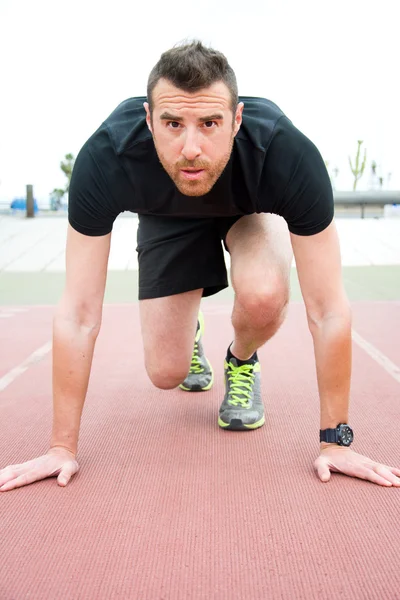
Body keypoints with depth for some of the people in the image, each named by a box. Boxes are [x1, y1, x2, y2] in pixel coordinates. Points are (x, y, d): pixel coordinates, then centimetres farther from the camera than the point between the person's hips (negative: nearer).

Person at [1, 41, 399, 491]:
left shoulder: (288, 154, -42)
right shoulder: (105, 158, -40)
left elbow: (327, 309, -34)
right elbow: (79, 313, -33)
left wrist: (334, 440, -28)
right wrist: (62, 447, -27)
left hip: (251, 210, 0)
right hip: (168, 217, 1)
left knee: (263, 296, -34)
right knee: (166, 373, -7)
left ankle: (242, 363, 3)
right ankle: (191, 335, 32)